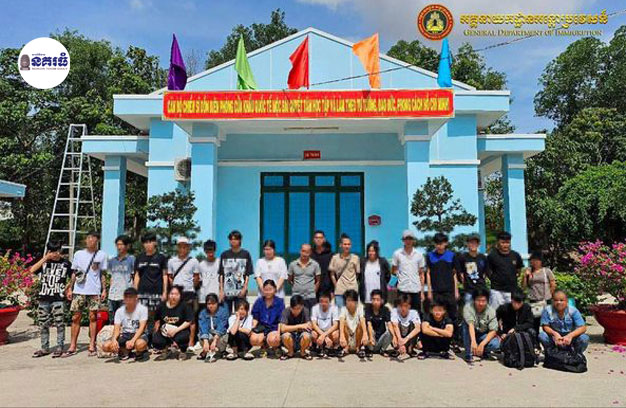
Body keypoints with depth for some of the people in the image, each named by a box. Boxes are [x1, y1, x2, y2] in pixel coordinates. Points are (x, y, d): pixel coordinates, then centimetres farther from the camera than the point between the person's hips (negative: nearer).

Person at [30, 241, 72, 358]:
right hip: (44, 297, 3)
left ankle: (60, 348, 6)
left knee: (59, 323, -2)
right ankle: (44, 348, 19)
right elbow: (32, 270, -10)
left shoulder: (66, 263, 2)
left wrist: (67, 287, -1)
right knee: (43, 324, 9)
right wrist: (45, 258, -12)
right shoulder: (44, 262, 7)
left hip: (58, 298, -3)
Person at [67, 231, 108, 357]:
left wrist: (104, 289, 0)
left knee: (92, 317, 0)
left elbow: (103, 274, 6)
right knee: (75, 317, 2)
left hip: (94, 291, -2)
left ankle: (92, 346, 5)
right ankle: (73, 346, 9)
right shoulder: (78, 254, 9)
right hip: (79, 290, 2)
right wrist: (70, 288, 6)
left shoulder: (102, 255, 5)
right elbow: (74, 273, 12)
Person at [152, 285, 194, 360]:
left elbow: (188, 321, -8)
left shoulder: (184, 306, -5)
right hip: (164, 331, 3)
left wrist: (176, 330, -16)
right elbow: (157, 321, 17)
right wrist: (156, 333, 7)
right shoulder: (162, 306, 4)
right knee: (156, 340, -26)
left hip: (179, 331, -2)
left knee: (184, 336, -35)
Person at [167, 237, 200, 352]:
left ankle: (191, 344, 6)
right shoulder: (171, 261, 8)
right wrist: (173, 286, 1)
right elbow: (169, 277, 12)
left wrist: (192, 287, 2)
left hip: (189, 292, -2)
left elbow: (196, 278, 6)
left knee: (191, 319, 0)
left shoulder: (193, 261, 1)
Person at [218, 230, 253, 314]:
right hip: (227, 291, 1)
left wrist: (245, 288, -8)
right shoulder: (224, 255, 7)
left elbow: (248, 274, 2)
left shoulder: (245, 254, 4)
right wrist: (221, 290, 1)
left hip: (240, 291, -1)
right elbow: (221, 274, 6)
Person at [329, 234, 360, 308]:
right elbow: (332, 274, 7)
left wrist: (354, 284, 5)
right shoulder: (335, 258, 1)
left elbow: (357, 273, 9)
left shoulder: (355, 258, 1)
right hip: (339, 291, 0)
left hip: (352, 291, 0)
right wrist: (336, 285, 1)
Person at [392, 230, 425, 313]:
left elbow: (421, 274, 10)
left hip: (416, 290, 2)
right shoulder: (397, 254, 1)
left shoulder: (418, 255, 7)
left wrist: (422, 292, 8)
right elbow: (393, 271, 10)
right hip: (402, 290, -2)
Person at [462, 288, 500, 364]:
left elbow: (493, 331, -19)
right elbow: (470, 324, -37)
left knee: (496, 344, -30)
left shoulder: (491, 311, -16)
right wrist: (473, 341, -51)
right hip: (470, 335, -1)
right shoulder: (468, 307, -22)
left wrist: (482, 344, -32)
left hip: (483, 335, 1)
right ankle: (469, 355, -23)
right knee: (466, 323, -33)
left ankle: (482, 352, 4)